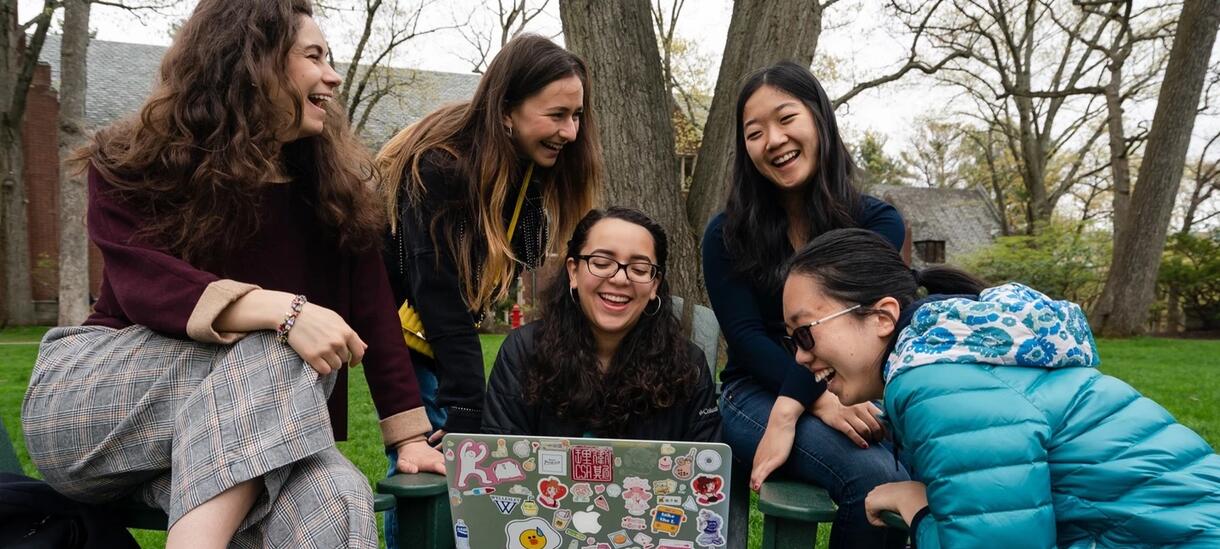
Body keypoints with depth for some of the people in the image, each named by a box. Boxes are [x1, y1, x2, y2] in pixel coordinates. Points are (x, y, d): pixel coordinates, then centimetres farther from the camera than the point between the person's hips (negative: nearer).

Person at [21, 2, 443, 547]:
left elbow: (372, 306, -2)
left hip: (252, 429, 2)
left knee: (334, 502, -34)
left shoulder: (333, 179, 4)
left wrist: (410, 436, -9)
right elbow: (143, 285, -23)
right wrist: (280, 310, -41)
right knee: (269, 356, -35)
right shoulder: (133, 164, -5)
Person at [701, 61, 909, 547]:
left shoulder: (877, 223, 2)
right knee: (876, 478, -30)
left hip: (849, 394, 2)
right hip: (757, 392, -1)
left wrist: (789, 412, -27)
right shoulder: (727, 234, 3)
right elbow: (746, 337, -6)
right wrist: (821, 399, -23)